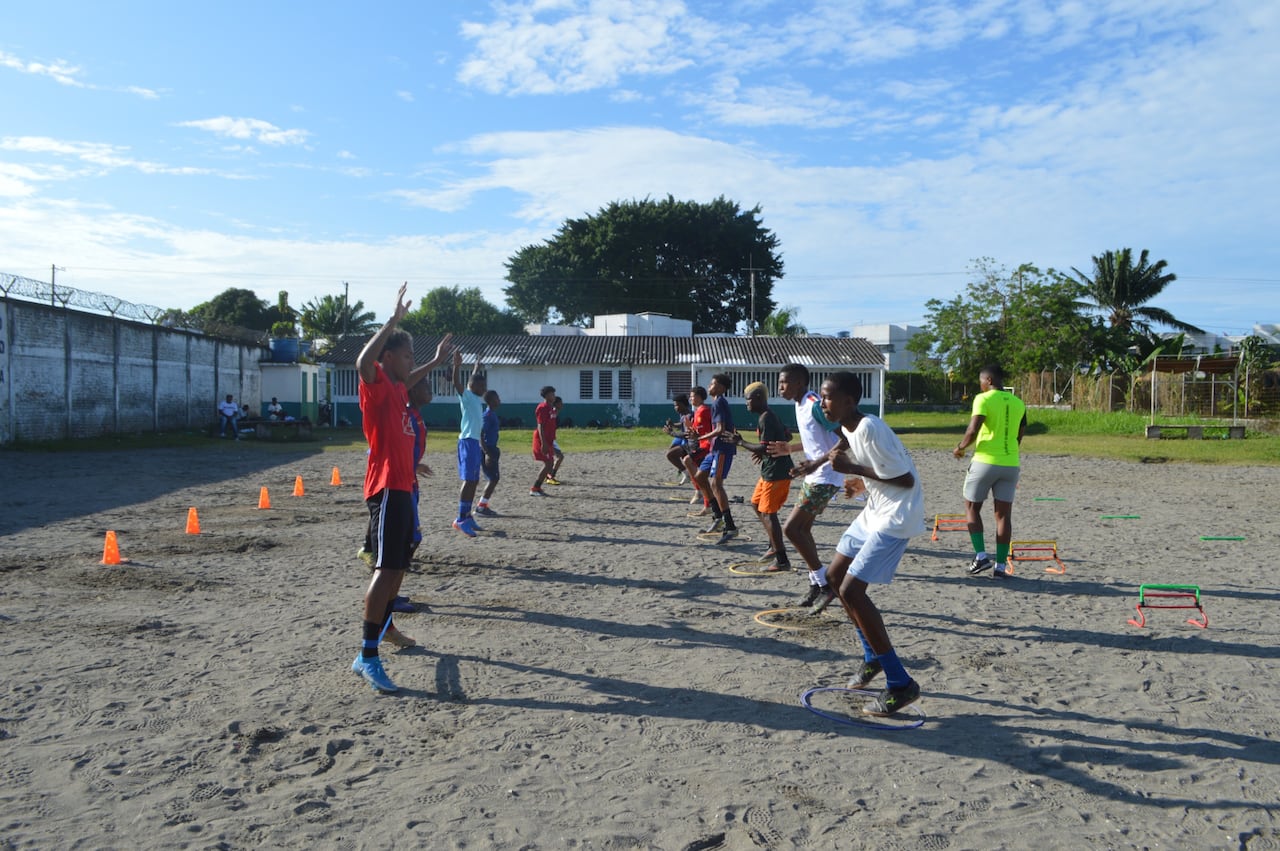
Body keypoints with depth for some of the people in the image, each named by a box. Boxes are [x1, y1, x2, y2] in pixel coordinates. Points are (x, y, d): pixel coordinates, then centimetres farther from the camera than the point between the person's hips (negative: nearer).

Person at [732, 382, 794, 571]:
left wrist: (740, 442, -14)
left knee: (767, 513, -9)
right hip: (770, 471, 11)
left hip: (777, 473, -11)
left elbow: (765, 448, -24)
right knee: (756, 504, 21)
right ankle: (775, 545, 29)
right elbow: (787, 437, 23)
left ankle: (782, 560, -7)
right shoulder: (771, 416, 13)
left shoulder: (766, 419, -18)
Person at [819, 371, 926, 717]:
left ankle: (901, 684, -7)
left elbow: (906, 480, -24)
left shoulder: (870, 429, -24)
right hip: (875, 510, 11)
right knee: (835, 575, 16)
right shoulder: (850, 427, 5)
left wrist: (854, 468, -21)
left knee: (851, 589, -15)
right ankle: (873, 657, 32)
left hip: (897, 515, -11)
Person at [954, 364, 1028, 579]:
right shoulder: (1018, 403, 10)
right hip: (1011, 464, 5)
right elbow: (1019, 437, 15)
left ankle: (980, 555, 3)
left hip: (985, 462, -5)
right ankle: (1001, 565, 7)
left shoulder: (983, 399, -8)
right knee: (1003, 514, 7)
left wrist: (960, 447, -2)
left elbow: (973, 430, -18)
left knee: (972, 506, 13)